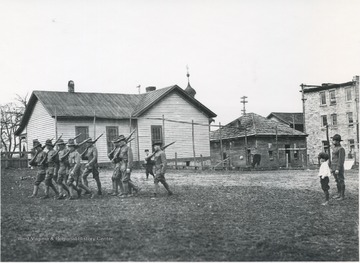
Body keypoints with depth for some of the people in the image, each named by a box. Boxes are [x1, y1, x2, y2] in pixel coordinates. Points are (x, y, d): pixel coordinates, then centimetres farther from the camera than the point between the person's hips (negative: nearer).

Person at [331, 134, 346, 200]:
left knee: (341, 182, -2)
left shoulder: (341, 149, -16)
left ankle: (342, 196, 4)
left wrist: (338, 169, -23)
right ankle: (339, 194, 22)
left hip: (339, 168, -9)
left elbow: (341, 160, -20)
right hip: (334, 168, 9)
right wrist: (332, 168, 19)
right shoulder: (334, 148, 14)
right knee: (337, 182, 14)